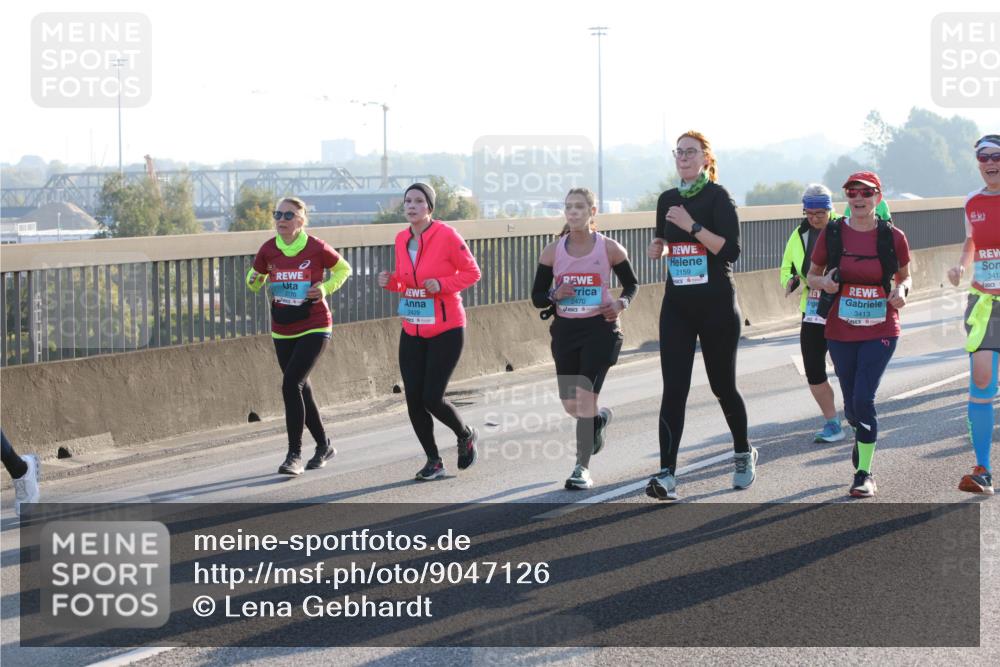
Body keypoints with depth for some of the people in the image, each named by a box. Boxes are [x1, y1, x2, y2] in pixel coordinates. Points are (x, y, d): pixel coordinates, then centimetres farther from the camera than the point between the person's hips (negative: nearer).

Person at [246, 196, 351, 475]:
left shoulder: (316, 248, -11)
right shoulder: (268, 249, -1)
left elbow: (344, 269, 4)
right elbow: (255, 279, 13)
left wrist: (325, 288, -13)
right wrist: (253, 281, -11)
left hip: (314, 328, -5)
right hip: (282, 331, 5)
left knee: (291, 384, -19)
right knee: (301, 390, 14)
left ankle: (294, 455, -13)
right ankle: (324, 446, 34)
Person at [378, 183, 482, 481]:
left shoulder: (446, 236, -12)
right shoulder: (401, 239, 6)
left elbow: (472, 272, -6)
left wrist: (442, 284, -21)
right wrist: (390, 282, -3)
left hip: (446, 331, -6)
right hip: (412, 332, 6)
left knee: (432, 398, -9)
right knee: (413, 399, 1)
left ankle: (465, 435, 22)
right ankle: (433, 461, 18)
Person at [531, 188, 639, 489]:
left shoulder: (609, 248, -4)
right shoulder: (552, 251, 0)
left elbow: (631, 284, 9)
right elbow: (537, 297, 4)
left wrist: (621, 303, -11)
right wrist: (555, 296, -18)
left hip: (600, 328, -3)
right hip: (565, 329, 3)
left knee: (585, 396, -12)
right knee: (571, 404, 7)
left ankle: (583, 468, -3)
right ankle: (600, 418, 44)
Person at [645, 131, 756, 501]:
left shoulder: (717, 196, -8)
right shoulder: (667, 200, 10)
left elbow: (731, 249, -16)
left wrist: (692, 226, -23)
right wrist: (658, 248, 2)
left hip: (717, 304, -4)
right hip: (677, 305, 4)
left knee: (722, 385, 8)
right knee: (674, 389, -8)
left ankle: (744, 453, 34)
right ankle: (667, 475, -15)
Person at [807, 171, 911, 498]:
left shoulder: (893, 237, -3)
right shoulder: (831, 233, -2)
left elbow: (905, 276, 10)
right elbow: (812, 276, 8)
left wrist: (901, 291, -12)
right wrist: (824, 282, -15)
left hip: (880, 330, -2)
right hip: (840, 331, 2)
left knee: (864, 397, -14)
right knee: (852, 401, 9)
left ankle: (864, 473, -2)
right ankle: (861, 434, 45)